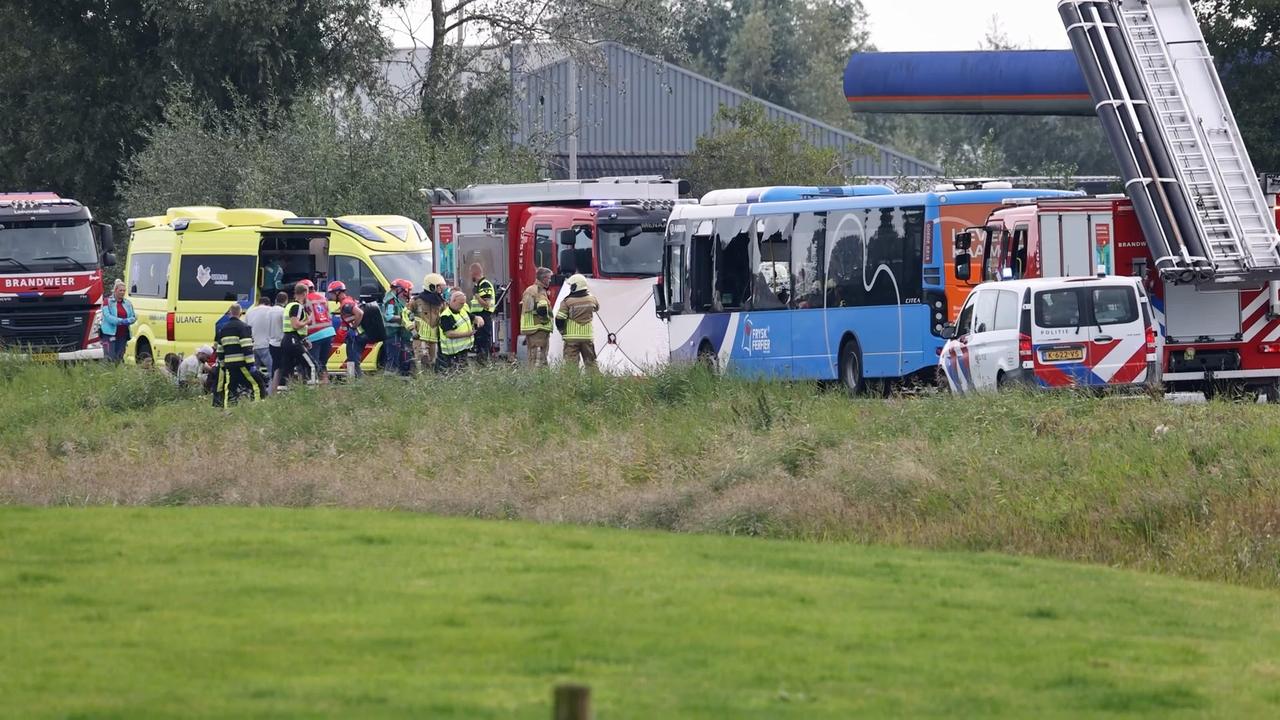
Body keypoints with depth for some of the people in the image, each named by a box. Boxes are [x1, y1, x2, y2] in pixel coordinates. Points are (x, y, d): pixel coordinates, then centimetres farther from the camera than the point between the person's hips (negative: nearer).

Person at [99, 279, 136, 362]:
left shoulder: (128, 303, 13)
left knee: (119, 358, 6)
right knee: (110, 358, -13)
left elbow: (133, 317, 12)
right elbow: (107, 317, -12)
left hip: (122, 336, 5)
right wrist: (121, 321, -23)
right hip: (109, 334, -5)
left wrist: (127, 321, -13)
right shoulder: (108, 302, -1)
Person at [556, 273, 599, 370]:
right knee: (590, 362, 12)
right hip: (588, 336, 3)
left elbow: (559, 319, -10)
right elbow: (596, 308, 24)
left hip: (572, 337, -3)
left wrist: (562, 331, 8)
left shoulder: (567, 302, -9)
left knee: (571, 362, 0)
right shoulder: (591, 300, 1)